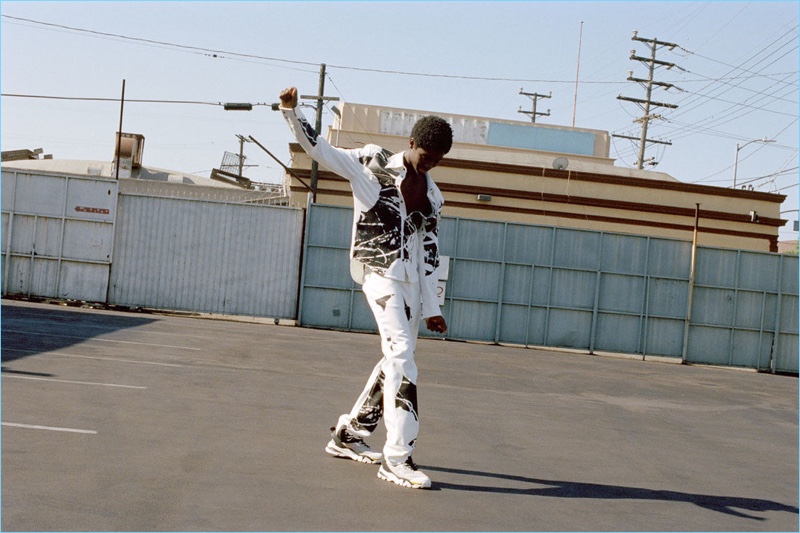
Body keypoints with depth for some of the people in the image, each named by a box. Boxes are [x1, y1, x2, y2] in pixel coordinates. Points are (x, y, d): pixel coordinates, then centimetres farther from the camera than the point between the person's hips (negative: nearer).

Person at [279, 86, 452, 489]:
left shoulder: (432, 195, 14)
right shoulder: (373, 165, 0)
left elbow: (428, 252, 13)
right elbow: (319, 149, -5)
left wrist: (432, 306, 10)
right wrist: (291, 112, -19)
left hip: (410, 280, 7)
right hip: (379, 271, -7)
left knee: (396, 361, 11)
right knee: (401, 357, -17)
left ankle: (348, 434, 27)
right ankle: (397, 457, -15)